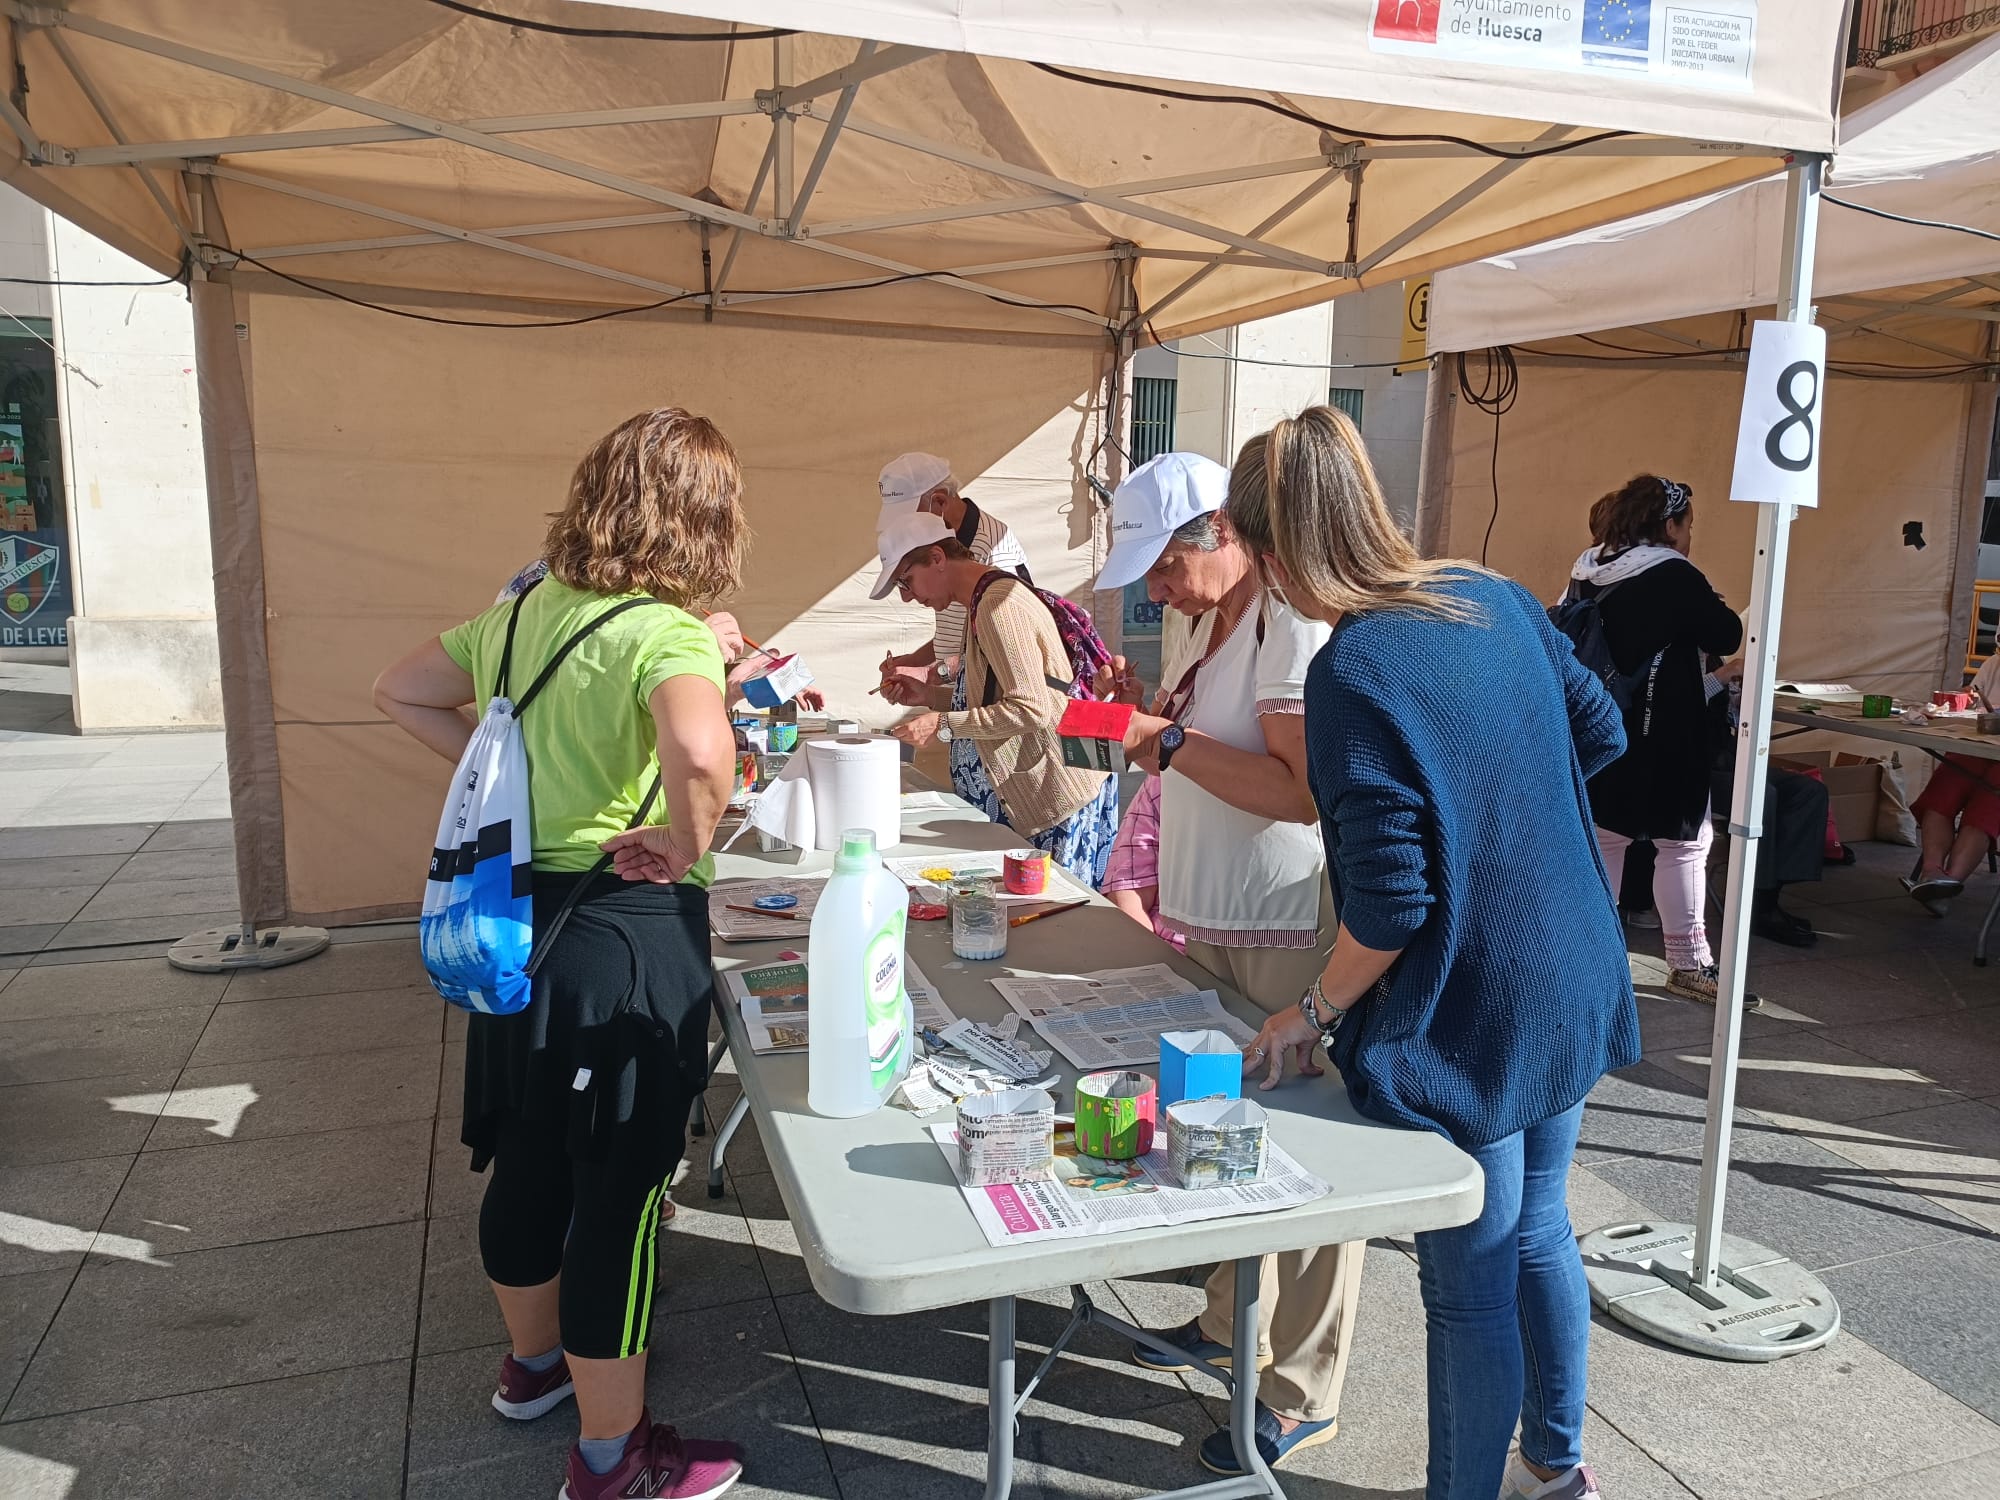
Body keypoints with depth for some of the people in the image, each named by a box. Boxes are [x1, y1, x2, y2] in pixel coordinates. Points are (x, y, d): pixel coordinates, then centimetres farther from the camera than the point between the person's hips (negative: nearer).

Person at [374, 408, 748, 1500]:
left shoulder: (527, 607, 4)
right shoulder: (668, 635, -21)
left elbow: (402, 692, 17)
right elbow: (699, 753, -42)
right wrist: (686, 846, -24)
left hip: (521, 915, 8)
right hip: (627, 932, -8)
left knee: (528, 1160, 24)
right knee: (620, 1190, 6)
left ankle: (534, 1359, 47)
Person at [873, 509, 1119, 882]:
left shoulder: (998, 606, -18)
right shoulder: (984, 602, 14)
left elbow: (1030, 708, -23)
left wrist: (943, 724, -20)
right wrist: (930, 695, 9)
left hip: (1064, 792, -10)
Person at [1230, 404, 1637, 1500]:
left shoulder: (1353, 672, -25)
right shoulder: (1496, 599, -1)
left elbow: (1390, 901, -25)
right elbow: (1599, 733, 10)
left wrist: (1314, 1012, -11)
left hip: (1462, 1029, -8)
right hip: (1571, 989, 9)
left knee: (1469, 1287, 9)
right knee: (1538, 1234, 25)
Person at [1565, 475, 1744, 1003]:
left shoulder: (1588, 573, 5)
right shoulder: (1673, 576, -14)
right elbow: (1726, 638, -8)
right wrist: (1709, 610, 11)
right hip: (1660, 736, -7)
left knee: (1604, 836, 14)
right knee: (1683, 842, 3)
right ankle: (1689, 963, 9)